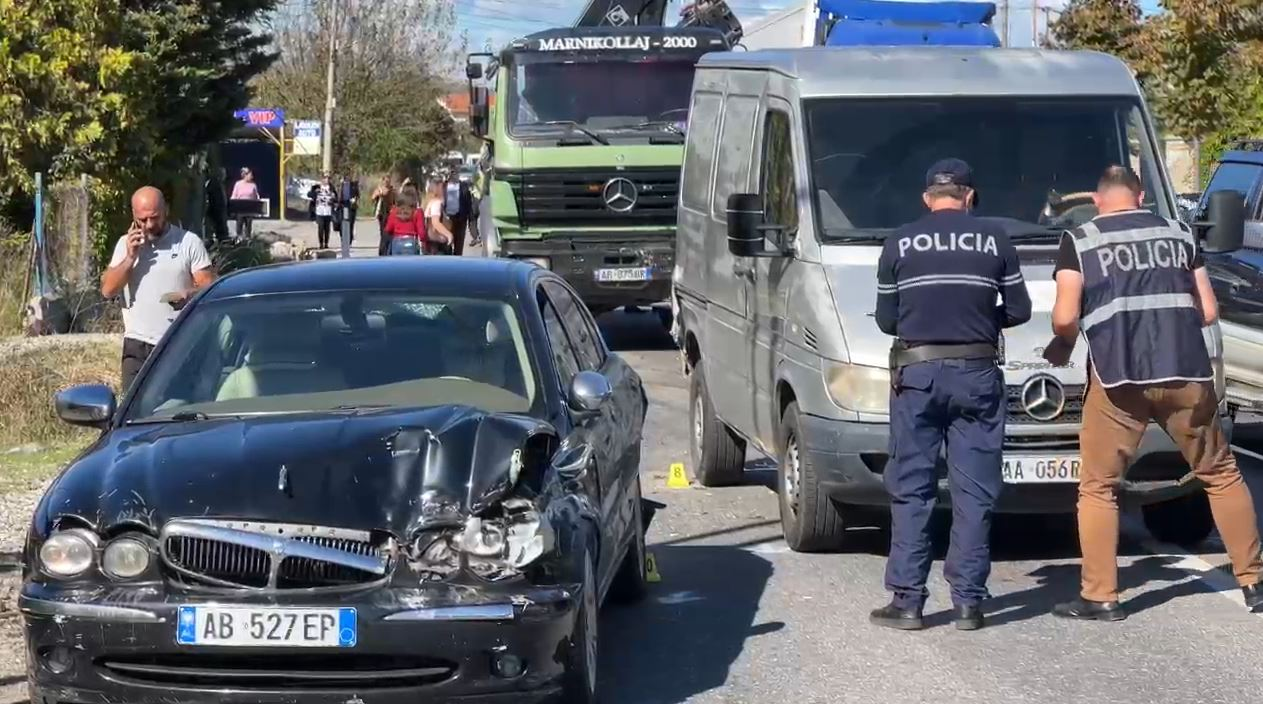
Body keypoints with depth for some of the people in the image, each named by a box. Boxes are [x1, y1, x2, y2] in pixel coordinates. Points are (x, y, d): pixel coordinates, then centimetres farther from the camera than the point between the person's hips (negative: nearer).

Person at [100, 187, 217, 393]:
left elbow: (208, 287, -2)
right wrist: (130, 258, -9)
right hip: (137, 347, 2)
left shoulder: (189, 242, 1)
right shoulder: (126, 244, 10)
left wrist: (189, 294, -24)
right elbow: (108, 290, 2)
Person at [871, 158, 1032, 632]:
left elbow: (886, 319, 7)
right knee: (974, 493, 4)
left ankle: (907, 600, 2)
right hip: (976, 375, 0)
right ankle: (968, 601, 3)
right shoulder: (994, 241, 2)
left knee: (910, 490, 5)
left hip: (915, 374, 0)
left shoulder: (899, 244, 3)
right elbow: (1019, 310, 6)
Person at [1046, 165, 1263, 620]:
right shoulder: (1179, 234, 16)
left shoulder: (1080, 241, 5)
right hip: (1187, 375, 3)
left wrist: (1061, 345, 17)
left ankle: (1100, 596, 4)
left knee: (1098, 487, 9)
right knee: (1221, 475, 16)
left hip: (1119, 378, -3)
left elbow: (1066, 317, -3)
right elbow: (1209, 312, 14)